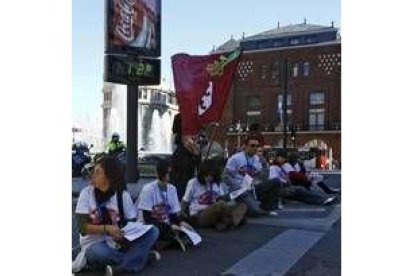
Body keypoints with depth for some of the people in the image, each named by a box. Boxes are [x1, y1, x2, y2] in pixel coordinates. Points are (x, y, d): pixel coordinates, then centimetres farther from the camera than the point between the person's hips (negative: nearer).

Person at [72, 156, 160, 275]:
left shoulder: (123, 195, -2)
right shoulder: (86, 193, -6)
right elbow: (83, 227, -10)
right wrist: (106, 228, -26)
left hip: (117, 243, 3)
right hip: (94, 244, -3)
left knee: (153, 231, -17)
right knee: (99, 252, -38)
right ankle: (143, 255, -18)